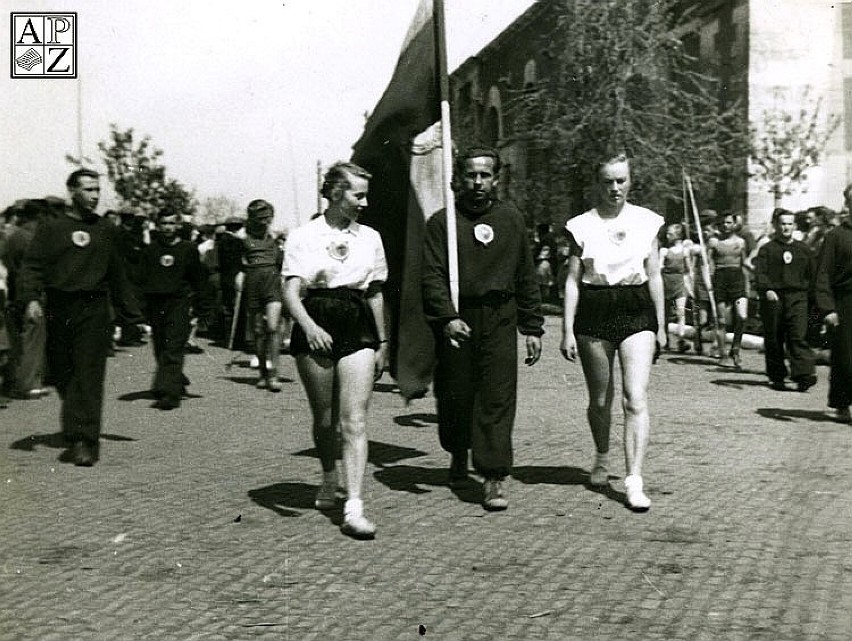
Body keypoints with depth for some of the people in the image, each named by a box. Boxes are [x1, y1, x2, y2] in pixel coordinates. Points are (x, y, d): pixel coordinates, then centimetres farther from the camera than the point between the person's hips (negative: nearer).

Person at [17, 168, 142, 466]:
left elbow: (116, 274, 19)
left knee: (89, 375, -9)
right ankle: (78, 425, 29)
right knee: (60, 372, 7)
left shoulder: (106, 230, 12)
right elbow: (32, 265, 0)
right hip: (59, 309, 0)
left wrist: (131, 310, 20)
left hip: (94, 309, 0)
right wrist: (31, 297, -16)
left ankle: (83, 439, -9)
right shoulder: (51, 227, 6)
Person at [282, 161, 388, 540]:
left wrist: (382, 342, 17)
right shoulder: (304, 237, 1)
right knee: (324, 419, 10)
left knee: (354, 420, -9)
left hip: (358, 328, 1)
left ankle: (354, 508, -14)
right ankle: (329, 480, 37)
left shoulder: (370, 238, 11)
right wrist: (308, 325, -26)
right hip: (315, 329, -1)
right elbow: (291, 291, -8)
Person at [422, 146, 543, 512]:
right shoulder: (442, 222, 2)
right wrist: (447, 317, -21)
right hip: (456, 320, -1)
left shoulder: (511, 219, 11)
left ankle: (494, 479, -3)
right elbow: (433, 276, -6)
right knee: (455, 396, 8)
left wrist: (532, 328, 12)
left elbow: (526, 278, 15)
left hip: (499, 320, 1)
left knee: (498, 398, -6)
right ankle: (458, 455, 36)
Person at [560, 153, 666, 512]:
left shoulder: (648, 222, 5)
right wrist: (567, 330, -1)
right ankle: (602, 458, 37)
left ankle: (634, 481, -13)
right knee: (600, 399, 11)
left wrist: (661, 325, 9)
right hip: (594, 311, 0)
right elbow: (573, 279, 3)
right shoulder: (582, 225, 2)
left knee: (636, 399, -12)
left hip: (636, 310, 0)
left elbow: (654, 276, 9)